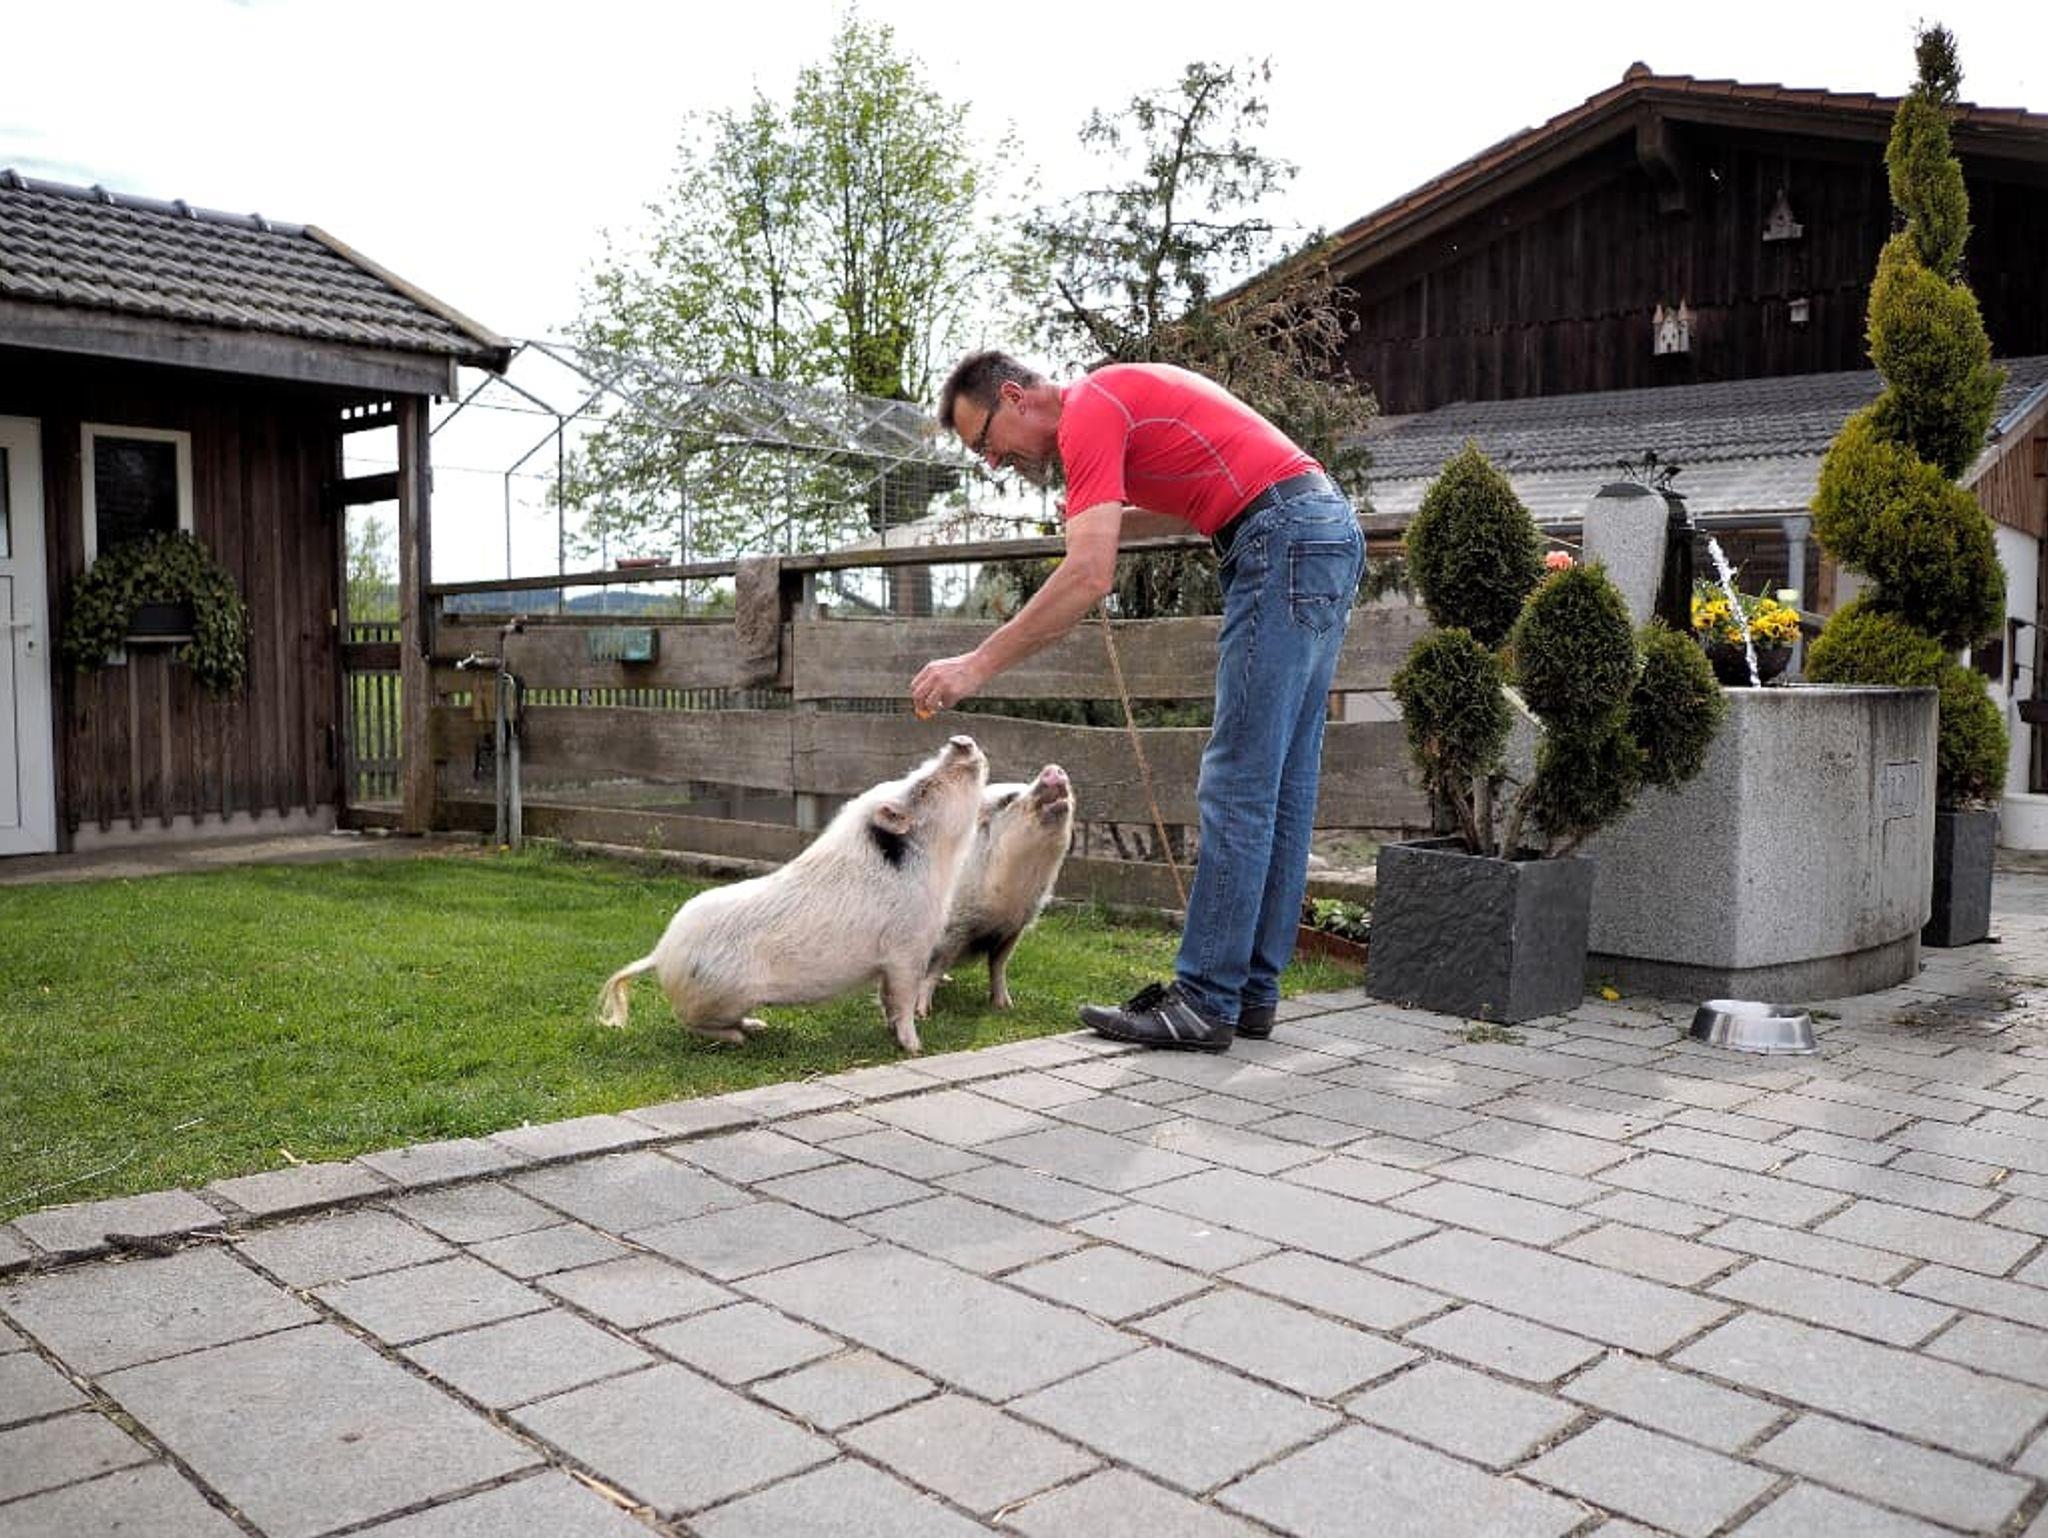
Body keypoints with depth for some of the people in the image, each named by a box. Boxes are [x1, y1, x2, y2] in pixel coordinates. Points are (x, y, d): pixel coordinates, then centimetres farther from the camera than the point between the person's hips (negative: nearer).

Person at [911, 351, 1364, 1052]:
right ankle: (1251, 991, 13)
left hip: (1284, 544, -10)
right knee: (1282, 784, 8)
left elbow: (1088, 578, -19)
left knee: (1238, 784, -10)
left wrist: (978, 664, -16)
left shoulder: (1088, 411, -9)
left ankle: (1206, 1002, -6)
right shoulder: (1122, 394, 21)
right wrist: (1104, 521, 16)